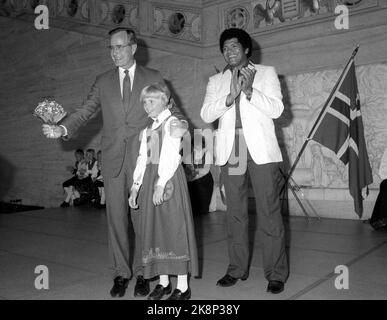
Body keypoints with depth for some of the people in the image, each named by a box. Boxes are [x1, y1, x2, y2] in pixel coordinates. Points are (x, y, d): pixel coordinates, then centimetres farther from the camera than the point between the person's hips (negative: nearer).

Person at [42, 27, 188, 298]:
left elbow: (170, 107, 5)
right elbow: (85, 111, 9)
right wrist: (63, 128, -9)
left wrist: (180, 123, -18)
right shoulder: (103, 82, 14)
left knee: (143, 216, 2)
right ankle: (121, 274, 18)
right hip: (113, 159, 2)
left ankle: (142, 273, 16)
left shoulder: (153, 78, 8)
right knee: (116, 217, 5)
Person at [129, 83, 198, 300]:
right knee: (154, 228, 7)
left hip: (169, 178, -7)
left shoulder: (172, 122, -3)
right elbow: (143, 159, 18)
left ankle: (183, 287, 3)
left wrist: (161, 184, -21)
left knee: (174, 227, -5)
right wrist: (136, 186, 12)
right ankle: (164, 282, 18)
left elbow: (171, 155, -14)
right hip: (149, 178, 7)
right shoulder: (148, 129, 19)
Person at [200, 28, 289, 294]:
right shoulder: (216, 80, 16)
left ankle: (276, 274, 6)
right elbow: (206, 114, 2)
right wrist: (230, 96, -13)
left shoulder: (266, 73, 11)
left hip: (261, 150, -2)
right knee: (235, 213, 7)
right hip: (230, 152, 3)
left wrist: (249, 91, -14)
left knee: (269, 213, -3)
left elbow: (277, 109, -2)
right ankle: (237, 269, 18)